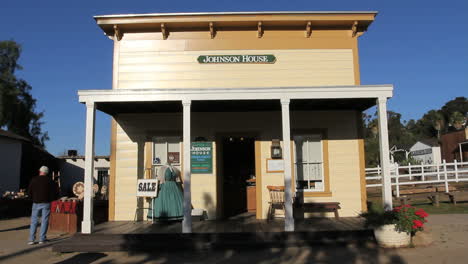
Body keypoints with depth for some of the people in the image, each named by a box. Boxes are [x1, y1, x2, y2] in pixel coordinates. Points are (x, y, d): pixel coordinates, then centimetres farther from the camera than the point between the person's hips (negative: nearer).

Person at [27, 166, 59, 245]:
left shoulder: (34, 180, 2)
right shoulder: (50, 181, -1)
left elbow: (29, 192, 4)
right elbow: (56, 191, 0)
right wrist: (51, 199, 14)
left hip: (36, 203, 1)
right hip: (46, 203, -1)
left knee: (34, 221, 8)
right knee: (44, 221, 5)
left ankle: (31, 239, 4)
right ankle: (42, 239, 5)